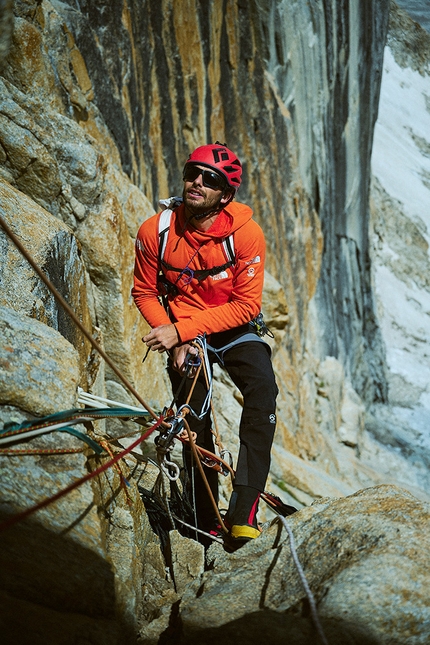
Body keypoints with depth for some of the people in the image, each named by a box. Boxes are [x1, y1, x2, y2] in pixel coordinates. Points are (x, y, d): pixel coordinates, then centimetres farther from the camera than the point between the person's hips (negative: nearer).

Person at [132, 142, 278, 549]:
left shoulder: (246, 233, -21)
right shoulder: (155, 231, -15)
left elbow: (246, 306, -20)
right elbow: (144, 292, -1)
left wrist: (179, 330, -27)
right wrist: (175, 340, -17)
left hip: (235, 331, -1)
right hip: (182, 335, 1)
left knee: (262, 388, -27)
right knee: (193, 422, -8)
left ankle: (243, 511, -28)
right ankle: (207, 520, 12)